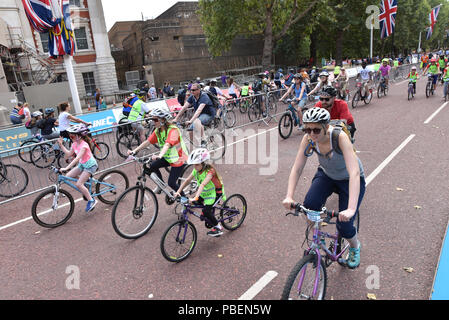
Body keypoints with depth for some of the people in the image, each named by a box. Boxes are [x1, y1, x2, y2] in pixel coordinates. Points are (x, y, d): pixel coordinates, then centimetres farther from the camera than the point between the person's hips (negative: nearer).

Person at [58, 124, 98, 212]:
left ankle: (91, 201, -2)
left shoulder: (84, 145, -25)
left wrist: (66, 168, -41)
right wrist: (61, 145, 5)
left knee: (78, 184, -16)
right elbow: (69, 154, 12)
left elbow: (77, 158, -35)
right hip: (82, 164, 9)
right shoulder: (75, 144, 1)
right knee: (68, 176, -2)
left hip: (90, 165, -9)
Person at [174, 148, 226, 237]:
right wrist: (178, 191, -20)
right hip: (205, 192, 8)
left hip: (215, 192, -8)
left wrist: (195, 197, -54)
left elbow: (203, 184, -43)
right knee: (195, 202, -9)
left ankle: (218, 227, 4)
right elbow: (187, 180, -10)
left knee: (206, 211, -19)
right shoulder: (196, 170, -9)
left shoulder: (210, 171, -30)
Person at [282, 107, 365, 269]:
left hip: (349, 180, -3)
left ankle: (355, 247, 27)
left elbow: (355, 173, -44)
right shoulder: (308, 139, -24)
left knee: (344, 225, -10)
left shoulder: (340, 137, -36)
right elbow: (296, 169, -23)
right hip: (326, 175, 3)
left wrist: (351, 209, -54)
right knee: (309, 206, -23)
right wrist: (289, 197, -37)